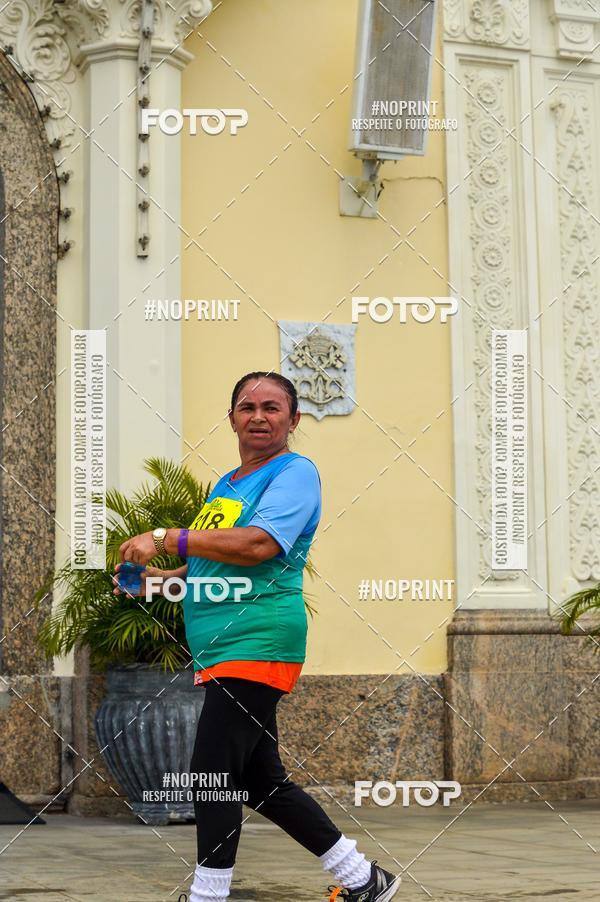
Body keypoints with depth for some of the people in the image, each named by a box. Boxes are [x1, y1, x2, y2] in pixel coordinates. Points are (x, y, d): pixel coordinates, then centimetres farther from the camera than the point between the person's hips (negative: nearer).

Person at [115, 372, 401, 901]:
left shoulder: (295, 471, -5)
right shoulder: (226, 486, 21)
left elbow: (258, 545, -21)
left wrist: (166, 538, -17)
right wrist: (161, 578, 13)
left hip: (256, 642, -10)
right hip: (220, 650, 10)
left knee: (213, 776, -11)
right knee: (261, 782, 13)